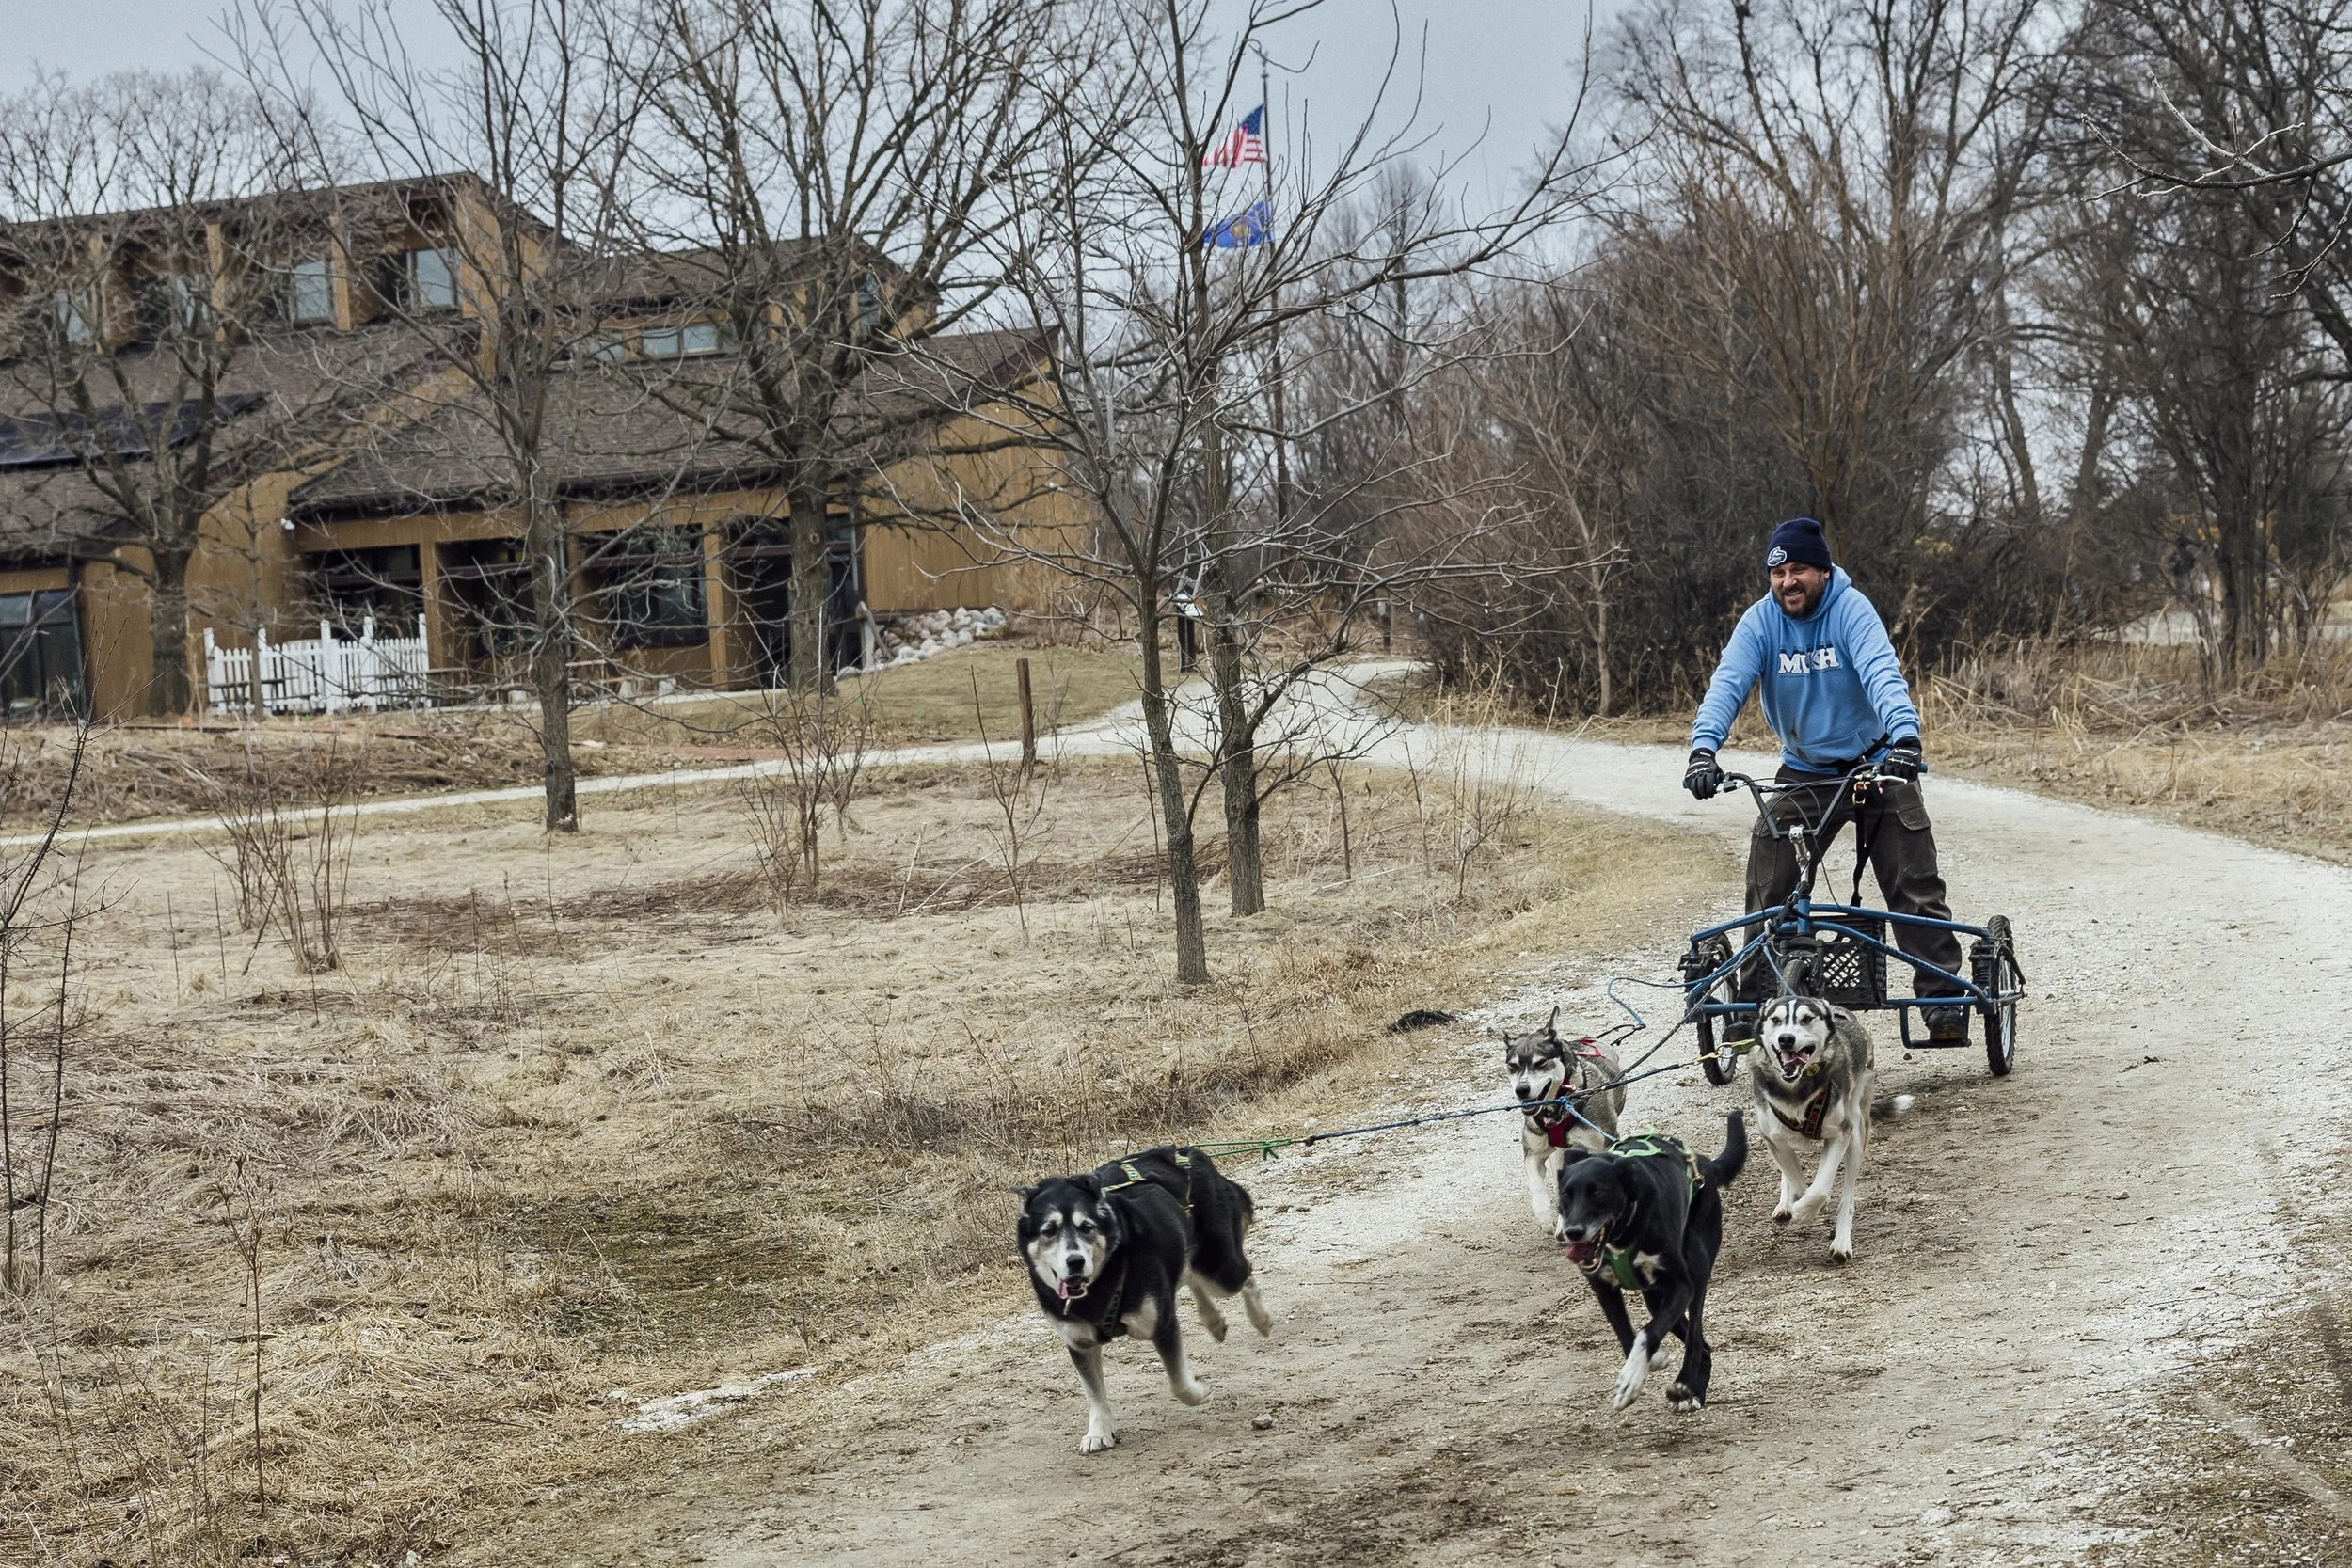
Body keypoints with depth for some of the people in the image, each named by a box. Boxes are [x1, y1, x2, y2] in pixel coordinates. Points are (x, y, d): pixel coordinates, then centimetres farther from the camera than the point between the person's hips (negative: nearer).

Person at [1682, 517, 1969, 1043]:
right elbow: (1728, 683, -21)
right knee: (1767, 883, -8)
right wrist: (1703, 747, -39)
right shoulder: (1760, 620, -9)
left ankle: (1944, 998, -5)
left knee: (1915, 883, -10)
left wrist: (1905, 735, -50)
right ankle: (1753, 1004, 1)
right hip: (1803, 770, 3)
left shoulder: (1851, 609, -17)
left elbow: (1882, 673, -32)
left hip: (1874, 762, -3)